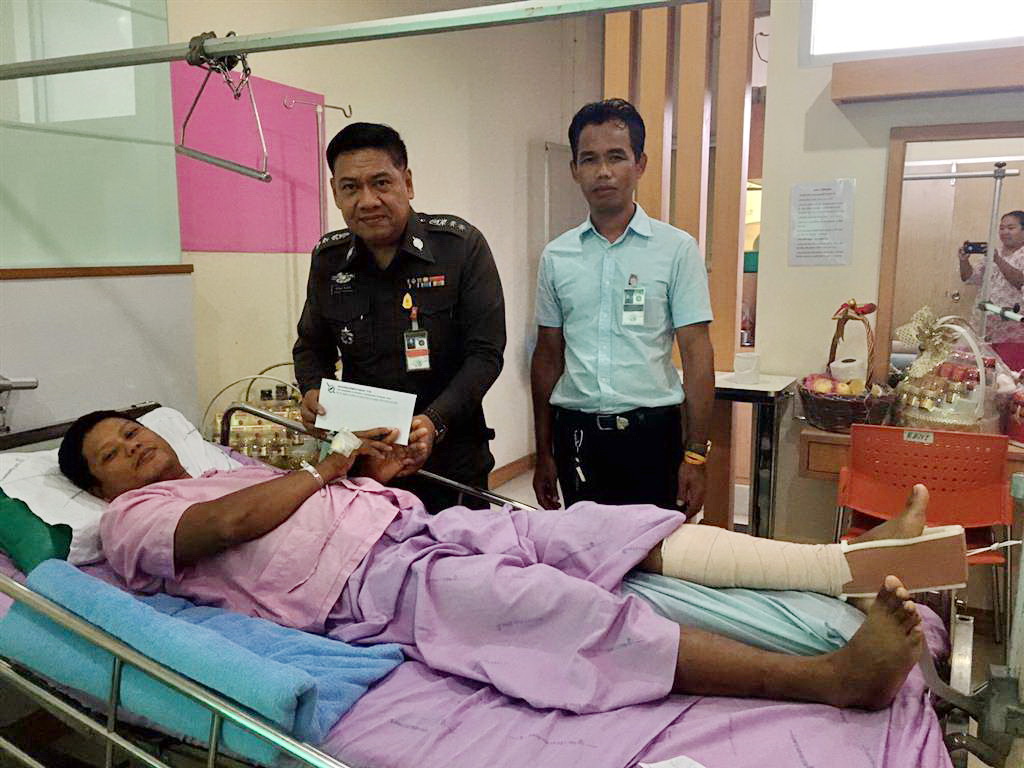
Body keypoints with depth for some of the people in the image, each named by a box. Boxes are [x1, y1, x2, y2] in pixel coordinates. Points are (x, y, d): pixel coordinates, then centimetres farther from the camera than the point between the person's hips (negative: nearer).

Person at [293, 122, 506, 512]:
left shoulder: (461, 245, -10)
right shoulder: (328, 258, 1)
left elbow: (486, 352, -13)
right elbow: (311, 345, 14)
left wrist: (435, 422, -26)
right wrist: (313, 391, -9)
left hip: (451, 458, -2)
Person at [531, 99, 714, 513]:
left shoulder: (677, 249, -3)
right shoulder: (556, 257, 6)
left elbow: (697, 355, -4)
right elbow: (548, 356, 10)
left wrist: (695, 455, -8)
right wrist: (544, 453, 10)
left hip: (651, 431, -2)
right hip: (577, 433, 3)